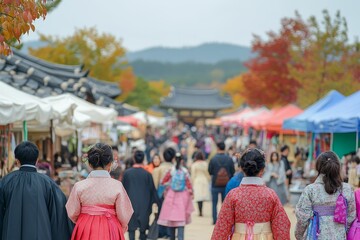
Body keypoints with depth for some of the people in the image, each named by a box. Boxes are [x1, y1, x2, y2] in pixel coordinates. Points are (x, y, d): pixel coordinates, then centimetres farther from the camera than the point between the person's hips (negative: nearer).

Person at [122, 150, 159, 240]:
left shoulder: (127, 173, -5)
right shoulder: (147, 174, -8)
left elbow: (123, 189, 2)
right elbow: (152, 190, -4)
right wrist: (154, 203, 5)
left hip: (130, 205, 0)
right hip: (144, 205, 0)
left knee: (131, 229, 3)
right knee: (143, 230, 10)